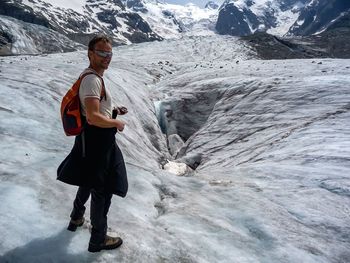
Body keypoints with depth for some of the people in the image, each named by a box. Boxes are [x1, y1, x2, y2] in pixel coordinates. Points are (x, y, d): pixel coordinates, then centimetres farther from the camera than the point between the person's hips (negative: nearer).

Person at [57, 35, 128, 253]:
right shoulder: (93, 79, -23)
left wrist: (114, 110, 13)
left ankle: (76, 218, 51)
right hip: (98, 139, -11)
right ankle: (98, 239, 23)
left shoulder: (91, 75, 11)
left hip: (91, 138, 11)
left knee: (89, 180, 29)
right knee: (102, 189, 5)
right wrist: (116, 123, -17)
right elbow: (93, 117, -33)